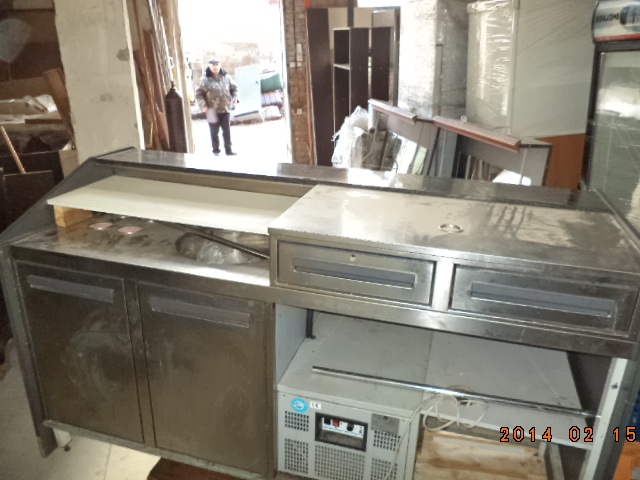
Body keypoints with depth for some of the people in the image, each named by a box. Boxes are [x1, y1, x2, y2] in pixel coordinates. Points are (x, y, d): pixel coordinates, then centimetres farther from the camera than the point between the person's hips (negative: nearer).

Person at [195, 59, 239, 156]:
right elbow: (198, 94, -3)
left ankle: (228, 149, 12)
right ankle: (216, 150, 15)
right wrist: (203, 106, -13)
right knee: (214, 131, 5)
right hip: (212, 110, -2)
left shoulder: (226, 77, 5)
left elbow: (234, 88, 19)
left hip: (225, 109, 2)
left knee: (227, 130, 5)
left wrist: (234, 98, 3)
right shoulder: (205, 80, -4)